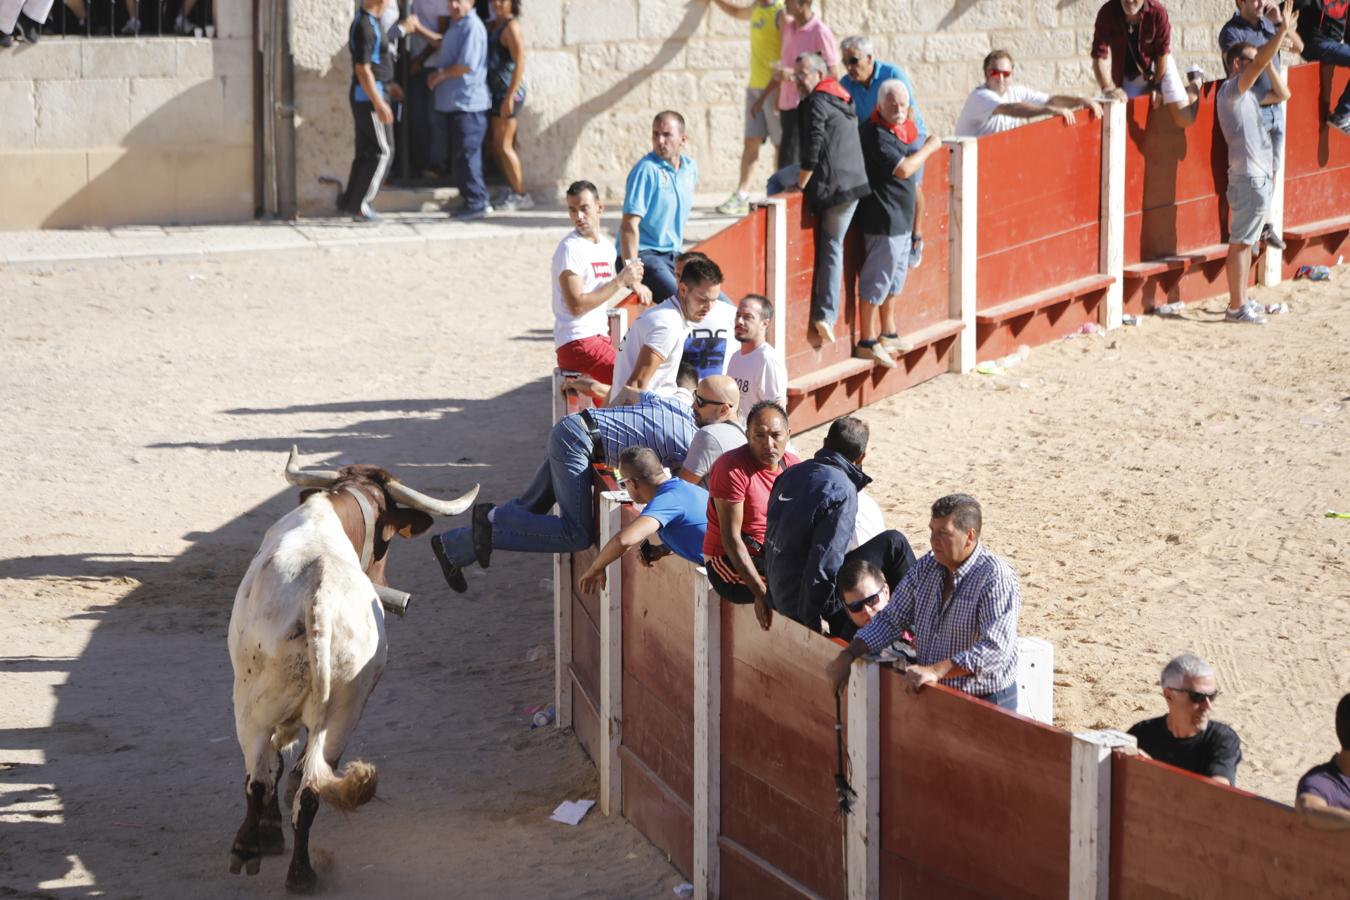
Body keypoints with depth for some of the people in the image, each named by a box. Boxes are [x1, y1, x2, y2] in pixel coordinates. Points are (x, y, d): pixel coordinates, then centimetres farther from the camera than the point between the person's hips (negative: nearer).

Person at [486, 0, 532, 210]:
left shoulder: (511, 27, -12)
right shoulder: (494, 26, 14)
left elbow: (519, 64, -18)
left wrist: (510, 97, -22)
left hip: (508, 92, -9)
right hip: (496, 92, 9)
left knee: (503, 146, -7)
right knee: (497, 147, 11)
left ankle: (520, 195, -2)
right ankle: (512, 190, 19)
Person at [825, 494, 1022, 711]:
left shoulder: (998, 579, -14)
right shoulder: (925, 568, 9)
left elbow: (995, 648, -25)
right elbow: (890, 620, 17)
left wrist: (936, 671, -33)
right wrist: (847, 656, 5)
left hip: (985, 703, -6)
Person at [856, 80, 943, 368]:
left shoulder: (904, 129, 10)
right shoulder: (876, 133, -19)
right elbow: (903, 169, -24)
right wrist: (930, 147, -13)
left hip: (902, 217, 10)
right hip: (883, 218, -10)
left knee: (897, 273, 20)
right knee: (878, 278, -5)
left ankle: (888, 333, 33)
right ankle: (867, 342, 0)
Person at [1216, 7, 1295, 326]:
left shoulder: (1248, 94, 18)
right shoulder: (1231, 90, -10)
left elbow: (1282, 94, 24)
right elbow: (1259, 63, -24)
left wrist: (1269, 62, 12)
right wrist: (1282, 30, -26)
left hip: (1258, 176, 10)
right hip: (1248, 177, -10)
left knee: (1245, 242, 12)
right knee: (1240, 242, -8)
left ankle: (1240, 302, 17)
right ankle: (1236, 307, -8)